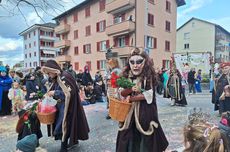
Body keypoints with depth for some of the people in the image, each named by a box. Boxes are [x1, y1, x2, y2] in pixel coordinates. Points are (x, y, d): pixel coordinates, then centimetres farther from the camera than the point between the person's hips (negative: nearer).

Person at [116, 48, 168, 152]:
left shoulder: (148, 77, -10)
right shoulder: (126, 76, 1)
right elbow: (122, 93, -1)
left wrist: (130, 98, -11)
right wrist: (130, 89, -22)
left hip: (145, 112, -3)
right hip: (129, 111, 3)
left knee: (145, 139, 8)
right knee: (129, 136, 11)